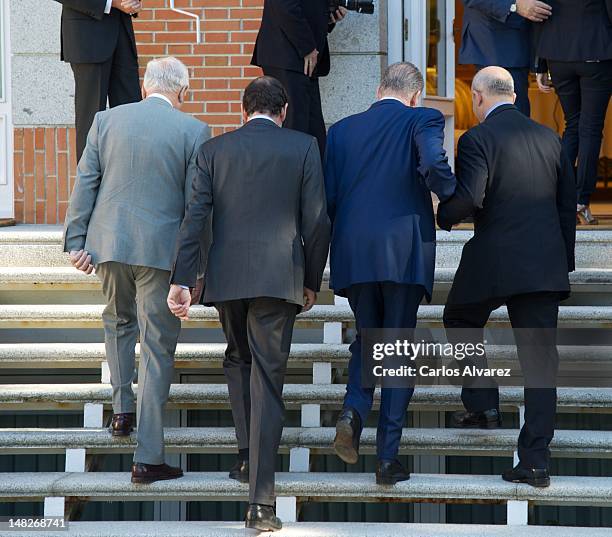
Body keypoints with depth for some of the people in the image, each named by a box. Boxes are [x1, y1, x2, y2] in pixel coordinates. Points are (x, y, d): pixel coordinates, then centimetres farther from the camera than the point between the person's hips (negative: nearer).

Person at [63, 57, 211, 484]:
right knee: (157, 348, 1)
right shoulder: (194, 131, -5)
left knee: (118, 321, 30)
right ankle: (148, 457, -1)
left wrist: (76, 241, 6)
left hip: (108, 242, 3)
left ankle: (123, 410, 32)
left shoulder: (107, 120, 3)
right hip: (161, 250, -3)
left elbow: (85, 184, 3)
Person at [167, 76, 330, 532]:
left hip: (226, 276, 2)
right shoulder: (303, 147, 2)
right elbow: (316, 220, 0)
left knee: (239, 359, 28)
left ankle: (249, 455, 21)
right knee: (268, 382, -2)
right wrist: (312, 281, 10)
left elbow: (196, 218, 1)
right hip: (278, 277, -2)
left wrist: (182, 281, 0)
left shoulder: (215, 150, 6)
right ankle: (261, 501, -8)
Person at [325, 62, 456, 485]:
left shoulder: (343, 130, 12)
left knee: (367, 337, 21)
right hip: (404, 252, -3)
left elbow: (328, 196, 9)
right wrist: (454, 199, -1)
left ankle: (354, 410, -7)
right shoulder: (422, 120, 0)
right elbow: (434, 165, -20)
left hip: (353, 254, 3)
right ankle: (388, 457, 1)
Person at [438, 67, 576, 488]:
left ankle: (482, 403, 20)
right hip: (547, 263, 4)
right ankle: (536, 461, 0)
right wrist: (565, 260, 21)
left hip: (493, 262, -4)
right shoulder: (548, 137, 11)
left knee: (461, 323, 26)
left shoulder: (477, 139, -7)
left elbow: (469, 198, -18)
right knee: (540, 360, 3)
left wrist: (444, 216, 3)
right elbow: (568, 203, 14)